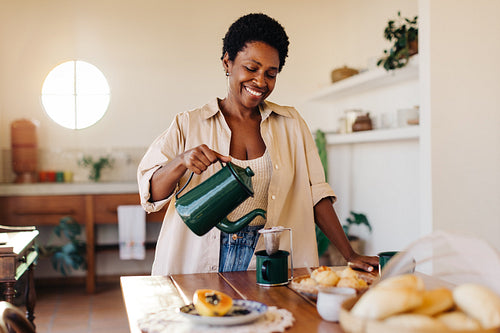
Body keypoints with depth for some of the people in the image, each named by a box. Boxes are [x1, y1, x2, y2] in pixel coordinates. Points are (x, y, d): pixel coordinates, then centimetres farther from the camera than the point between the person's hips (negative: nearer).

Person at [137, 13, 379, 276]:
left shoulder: (290, 124, 11)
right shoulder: (189, 125, 5)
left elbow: (315, 193, 8)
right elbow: (151, 195, 1)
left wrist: (350, 255, 1)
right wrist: (182, 162, -19)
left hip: (267, 266, 2)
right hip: (199, 267, -1)